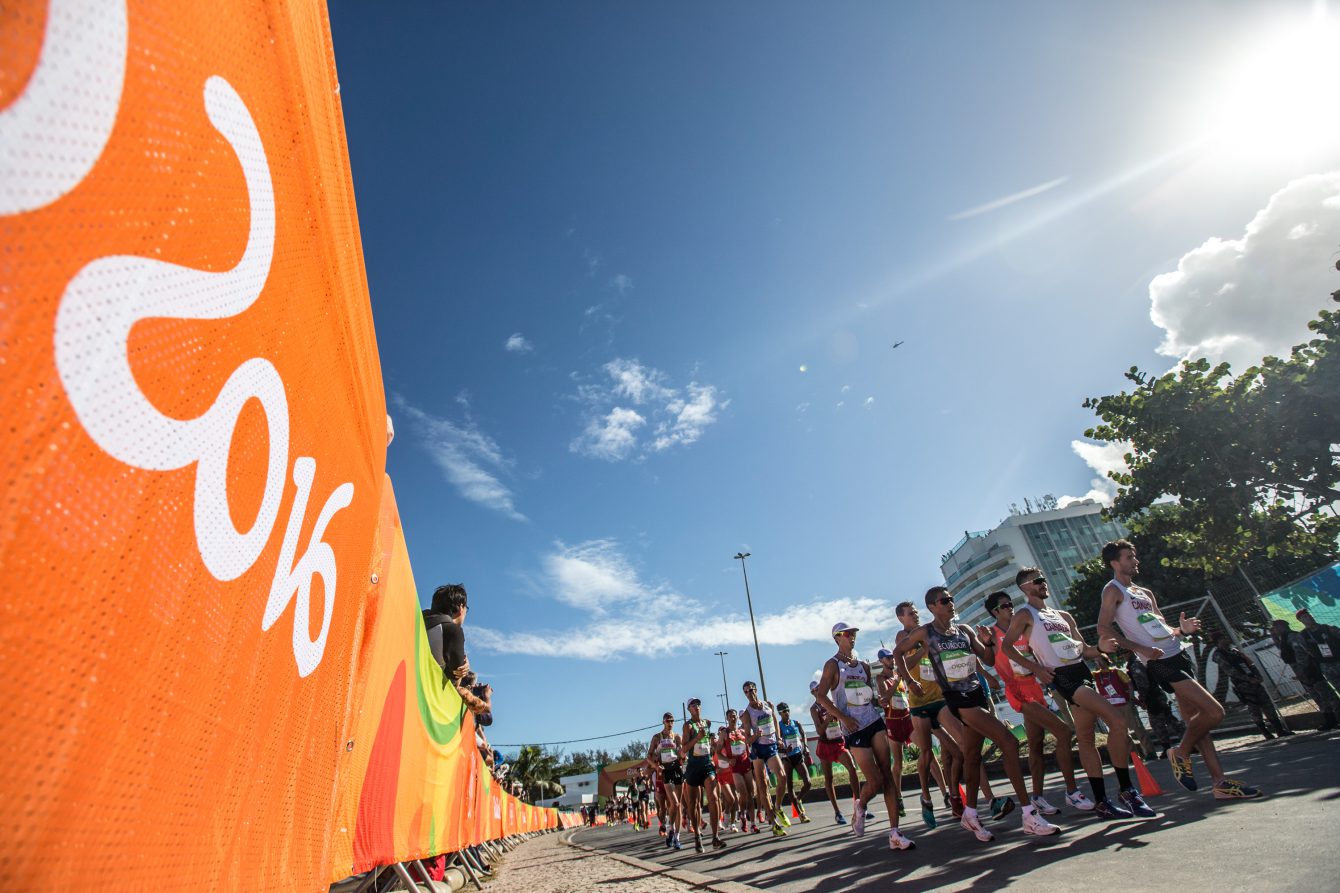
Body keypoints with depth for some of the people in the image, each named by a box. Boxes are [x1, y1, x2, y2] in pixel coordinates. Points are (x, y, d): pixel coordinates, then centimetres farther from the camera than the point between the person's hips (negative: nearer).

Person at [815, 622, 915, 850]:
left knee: (887, 775, 0)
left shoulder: (864, 665, 14)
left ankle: (895, 834, 5)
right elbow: (821, 696, -12)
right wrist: (843, 718, -16)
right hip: (855, 729, -5)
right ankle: (859, 807, 26)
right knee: (875, 782, -6)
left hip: (875, 722, 6)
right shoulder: (833, 664, -5)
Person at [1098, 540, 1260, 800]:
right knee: (1214, 712, -13)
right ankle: (1181, 752, 6)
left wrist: (1182, 630, 3)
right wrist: (1139, 648, -23)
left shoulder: (1145, 593, 20)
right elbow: (1104, 630, -16)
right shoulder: (1113, 590, -7)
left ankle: (1219, 782, 16)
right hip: (1161, 662, -9)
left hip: (1178, 655, 9)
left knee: (1196, 721, 10)